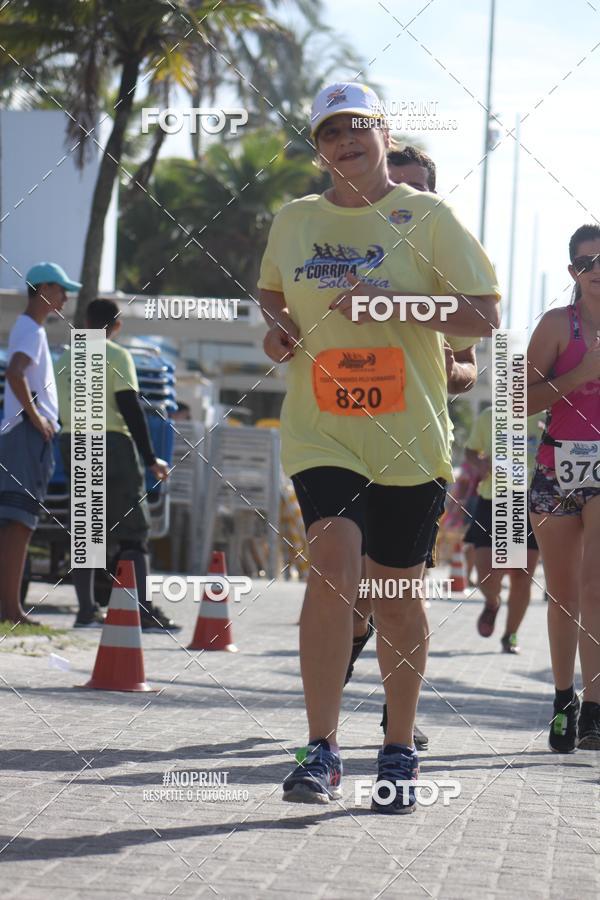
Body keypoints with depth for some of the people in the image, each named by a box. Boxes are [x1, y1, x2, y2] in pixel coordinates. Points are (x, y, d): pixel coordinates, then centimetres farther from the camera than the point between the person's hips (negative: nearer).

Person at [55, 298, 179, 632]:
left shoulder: (65, 360, 14)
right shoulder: (117, 357, -4)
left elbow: (61, 409, 15)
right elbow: (131, 408, -9)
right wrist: (150, 458, -6)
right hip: (112, 442, -6)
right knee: (133, 532, -4)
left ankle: (87, 610, 4)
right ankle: (144, 610, -11)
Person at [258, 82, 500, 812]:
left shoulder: (427, 217, 0)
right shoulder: (292, 222, 9)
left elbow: (484, 316, -4)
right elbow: (271, 289, 29)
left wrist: (397, 302, -17)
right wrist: (277, 326, 6)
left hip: (407, 440, -1)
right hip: (320, 434, 1)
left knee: (396, 594, 7)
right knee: (333, 562, -20)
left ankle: (399, 752, 24)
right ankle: (321, 752, -16)